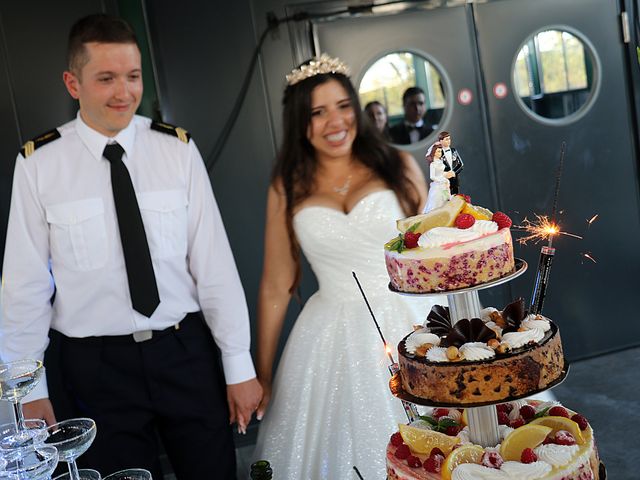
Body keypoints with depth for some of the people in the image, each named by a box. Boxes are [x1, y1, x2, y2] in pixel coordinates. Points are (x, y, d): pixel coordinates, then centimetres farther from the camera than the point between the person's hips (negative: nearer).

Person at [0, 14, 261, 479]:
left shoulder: (179, 149, -6)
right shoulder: (38, 164, -7)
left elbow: (215, 263, -6)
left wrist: (240, 366, -4)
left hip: (186, 351, 1)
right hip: (97, 365, 0)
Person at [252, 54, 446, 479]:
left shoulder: (398, 166, 0)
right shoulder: (288, 189, 2)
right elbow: (275, 288, 6)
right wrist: (262, 377, 9)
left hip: (412, 324, 0)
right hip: (333, 340, 1)